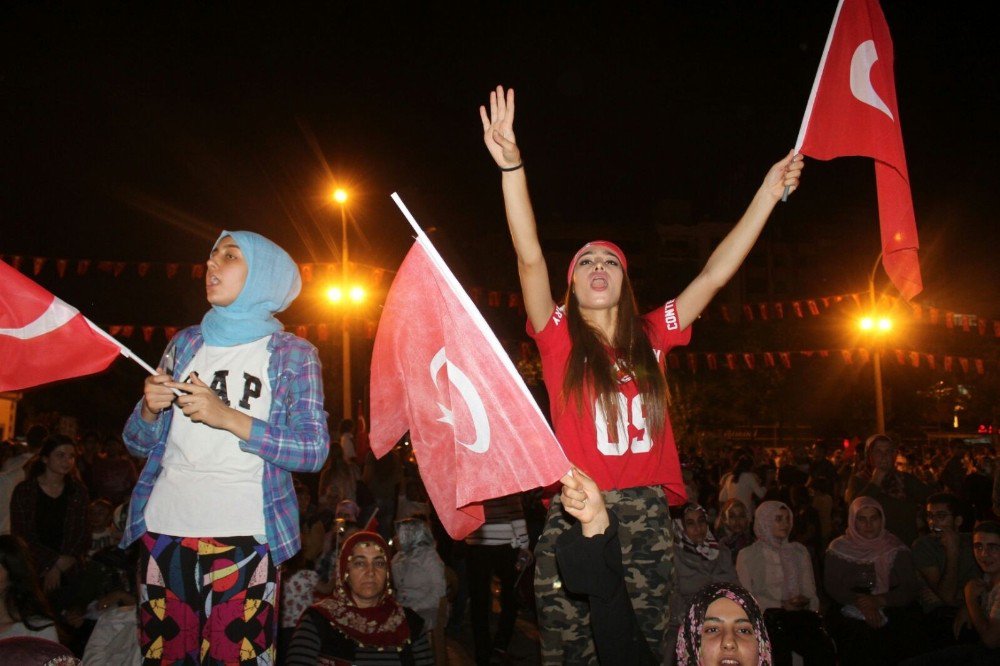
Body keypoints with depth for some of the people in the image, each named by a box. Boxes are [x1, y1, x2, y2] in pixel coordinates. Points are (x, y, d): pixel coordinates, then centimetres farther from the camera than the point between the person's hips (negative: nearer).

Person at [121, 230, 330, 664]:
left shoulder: (293, 354, 2)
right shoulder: (185, 344, 13)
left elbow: (314, 451, -8)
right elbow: (138, 443, 17)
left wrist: (228, 417, -17)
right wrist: (150, 409, -6)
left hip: (241, 535, -3)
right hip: (163, 528, 4)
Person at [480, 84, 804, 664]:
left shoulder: (651, 336, 11)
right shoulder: (558, 338, 4)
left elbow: (716, 273, 10)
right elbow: (531, 257, -9)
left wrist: (769, 192, 10)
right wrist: (511, 165, -20)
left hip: (648, 519, 3)